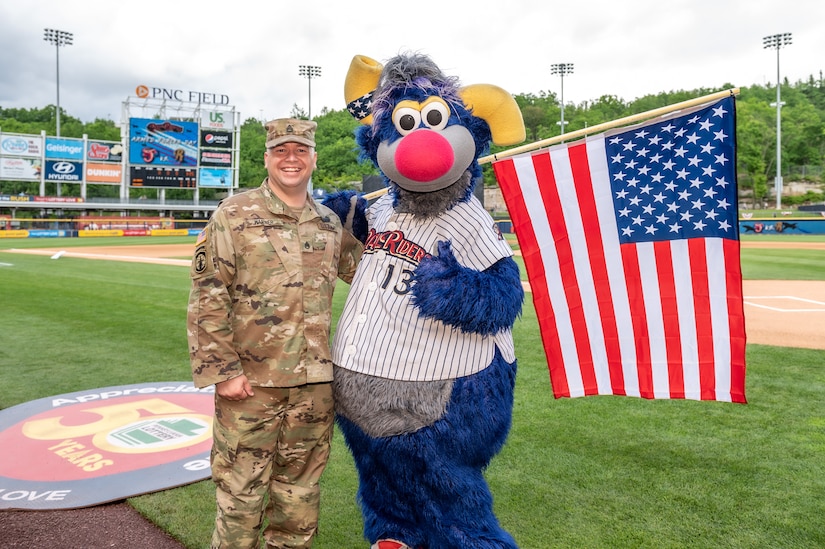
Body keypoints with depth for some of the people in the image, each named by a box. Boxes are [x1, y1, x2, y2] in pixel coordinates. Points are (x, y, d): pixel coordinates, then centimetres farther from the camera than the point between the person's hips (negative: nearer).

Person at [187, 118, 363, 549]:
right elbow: (207, 299, -7)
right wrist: (222, 370, -12)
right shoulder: (233, 215, -4)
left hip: (314, 383, 4)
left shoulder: (331, 224, 9)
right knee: (241, 490, 6)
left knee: (300, 492, 17)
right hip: (249, 381, -4)